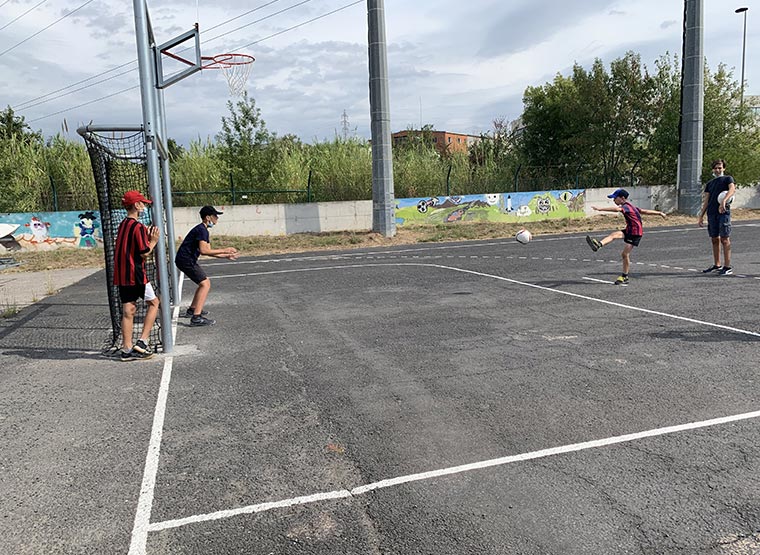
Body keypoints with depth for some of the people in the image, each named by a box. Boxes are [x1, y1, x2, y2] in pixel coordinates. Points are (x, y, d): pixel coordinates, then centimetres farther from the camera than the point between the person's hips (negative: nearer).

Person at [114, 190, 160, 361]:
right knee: (153, 302, 8)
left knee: (128, 310, 9)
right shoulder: (138, 226, -13)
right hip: (135, 274, -8)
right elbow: (144, 253, -15)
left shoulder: (123, 225, 14)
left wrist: (147, 237, 13)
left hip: (121, 274, 8)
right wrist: (153, 241, 0)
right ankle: (142, 341, 2)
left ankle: (127, 350, 10)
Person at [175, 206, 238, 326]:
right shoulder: (201, 230, -16)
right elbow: (203, 250, -27)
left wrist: (227, 256, 17)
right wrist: (224, 250, -21)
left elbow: (209, 251, 20)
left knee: (205, 282, 21)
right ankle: (196, 317, -21)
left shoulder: (203, 230, 17)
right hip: (186, 260, -11)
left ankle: (192, 310, 30)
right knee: (205, 284, -15)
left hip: (188, 260, 11)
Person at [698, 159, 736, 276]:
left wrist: (724, 201, -34)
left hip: (724, 212, -5)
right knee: (715, 239, 9)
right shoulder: (710, 183, 19)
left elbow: (732, 189, -17)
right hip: (711, 213, 5)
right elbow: (706, 201, 18)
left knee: (725, 239, -6)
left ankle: (727, 267, -4)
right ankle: (716, 265, 18)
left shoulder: (727, 179, 4)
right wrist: (701, 216, 11)